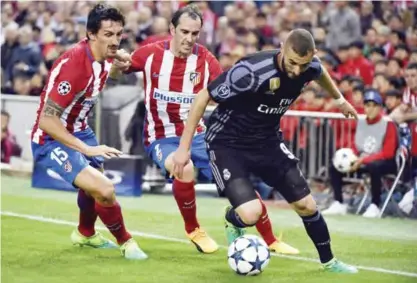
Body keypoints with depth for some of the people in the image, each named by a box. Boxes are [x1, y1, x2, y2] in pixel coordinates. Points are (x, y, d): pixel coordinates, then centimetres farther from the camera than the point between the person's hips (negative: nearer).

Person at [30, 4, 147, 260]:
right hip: (52, 139, -9)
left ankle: (85, 234, 59)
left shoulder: (105, 56, -8)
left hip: (79, 131, 9)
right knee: (104, 189, -23)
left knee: (95, 184, 31)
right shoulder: (74, 64, -33)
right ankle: (126, 243, 2)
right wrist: (87, 149, -34)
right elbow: (47, 119, -33)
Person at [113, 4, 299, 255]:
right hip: (162, 138, -3)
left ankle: (270, 241, 16)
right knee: (184, 169, -36)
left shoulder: (205, 60, -7)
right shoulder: (151, 54, -10)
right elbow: (116, 73, 4)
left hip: (197, 136, 3)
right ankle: (193, 230, -8)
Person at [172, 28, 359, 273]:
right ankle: (233, 221, 17)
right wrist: (184, 147, -20)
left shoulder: (310, 67, -14)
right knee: (250, 214, -22)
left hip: (267, 141, 6)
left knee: (306, 205, 7)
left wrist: (339, 99, 32)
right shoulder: (251, 72, -33)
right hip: (228, 144, -6)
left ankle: (329, 262, 33)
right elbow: (204, 96, -22)